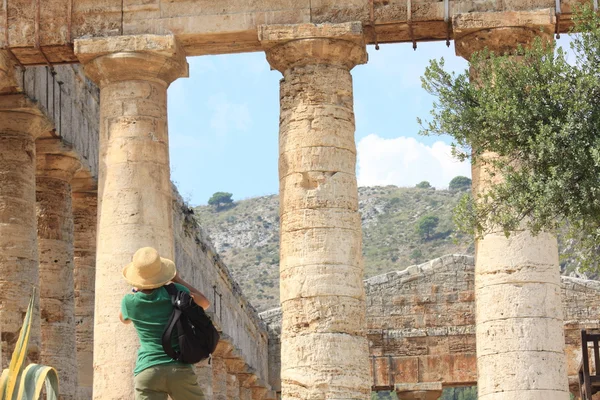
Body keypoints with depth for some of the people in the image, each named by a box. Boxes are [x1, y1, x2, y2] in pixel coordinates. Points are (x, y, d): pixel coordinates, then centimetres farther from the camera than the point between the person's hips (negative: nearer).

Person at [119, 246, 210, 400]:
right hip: (180, 370, 0)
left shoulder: (130, 302, 2)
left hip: (147, 371, 0)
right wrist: (177, 279, 26)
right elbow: (204, 303, 19)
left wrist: (136, 288, 35)